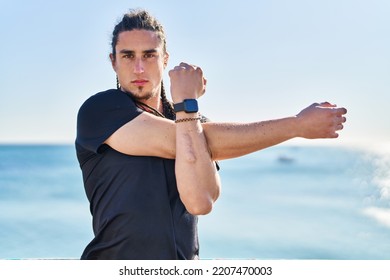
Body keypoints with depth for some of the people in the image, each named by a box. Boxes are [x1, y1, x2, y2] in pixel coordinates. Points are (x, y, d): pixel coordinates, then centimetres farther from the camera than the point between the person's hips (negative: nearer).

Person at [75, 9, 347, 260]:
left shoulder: (193, 122, 6)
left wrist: (186, 107, -14)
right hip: (115, 259, -2)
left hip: (185, 263, 3)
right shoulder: (98, 110, -5)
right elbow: (192, 142, -14)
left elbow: (201, 203, -11)